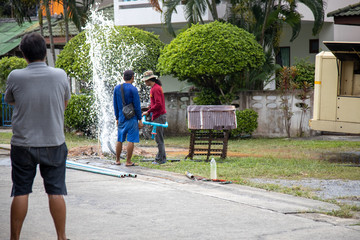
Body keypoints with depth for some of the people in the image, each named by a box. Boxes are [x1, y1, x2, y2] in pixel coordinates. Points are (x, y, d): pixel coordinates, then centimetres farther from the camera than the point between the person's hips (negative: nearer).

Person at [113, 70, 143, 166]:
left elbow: (115, 105, 11)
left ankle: (117, 160, 17)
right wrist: (140, 120, -5)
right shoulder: (133, 89, -11)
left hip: (121, 118, 5)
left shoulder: (117, 88, 6)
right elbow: (137, 106, -11)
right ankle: (128, 162, -3)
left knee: (120, 139, 12)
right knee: (131, 140, -3)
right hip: (132, 118, -5)